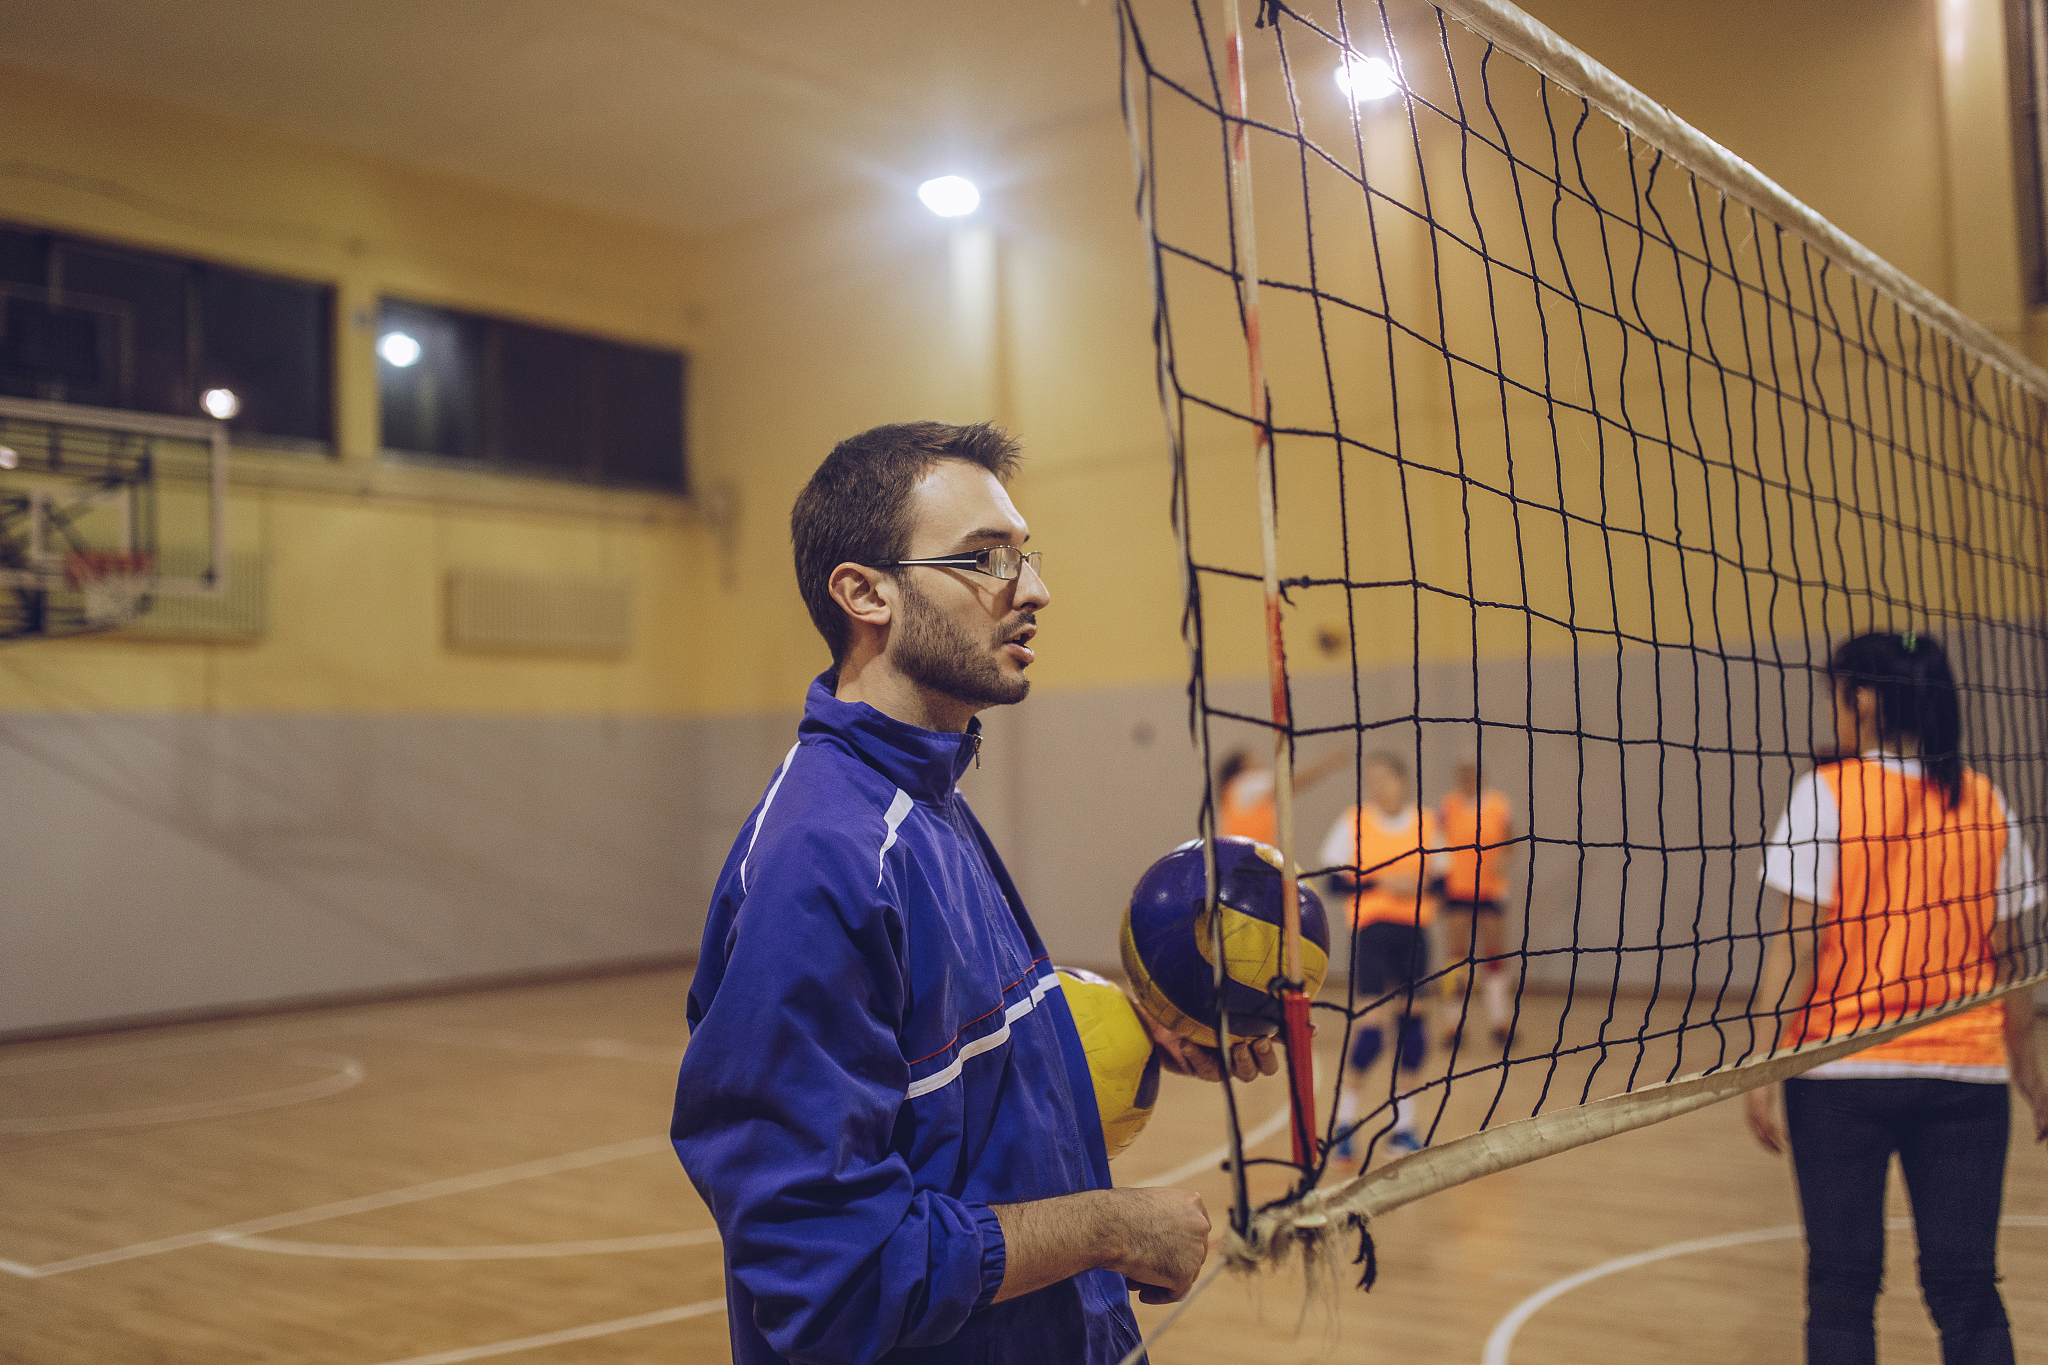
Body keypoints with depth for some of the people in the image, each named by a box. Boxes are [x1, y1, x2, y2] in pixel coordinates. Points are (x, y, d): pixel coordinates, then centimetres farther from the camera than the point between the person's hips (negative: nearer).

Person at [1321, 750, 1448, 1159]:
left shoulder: (1426, 824, 8)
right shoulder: (1353, 824, 0)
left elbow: (1439, 877, 13)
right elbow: (1337, 879, -3)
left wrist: (1423, 883, -8)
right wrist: (1383, 882, -14)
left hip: (1413, 930, 3)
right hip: (1371, 928, -3)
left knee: (1413, 1019, 1)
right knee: (1373, 1020, -12)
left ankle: (1403, 1123, 15)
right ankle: (1345, 1118, 4)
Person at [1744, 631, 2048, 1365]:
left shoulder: (1828, 792, -6)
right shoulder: (1984, 801, 5)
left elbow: (1797, 943, -10)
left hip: (1843, 1071, -3)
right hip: (1966, 1073, 3)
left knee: (1842, 1285, 5)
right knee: (1966, 1289, 8)